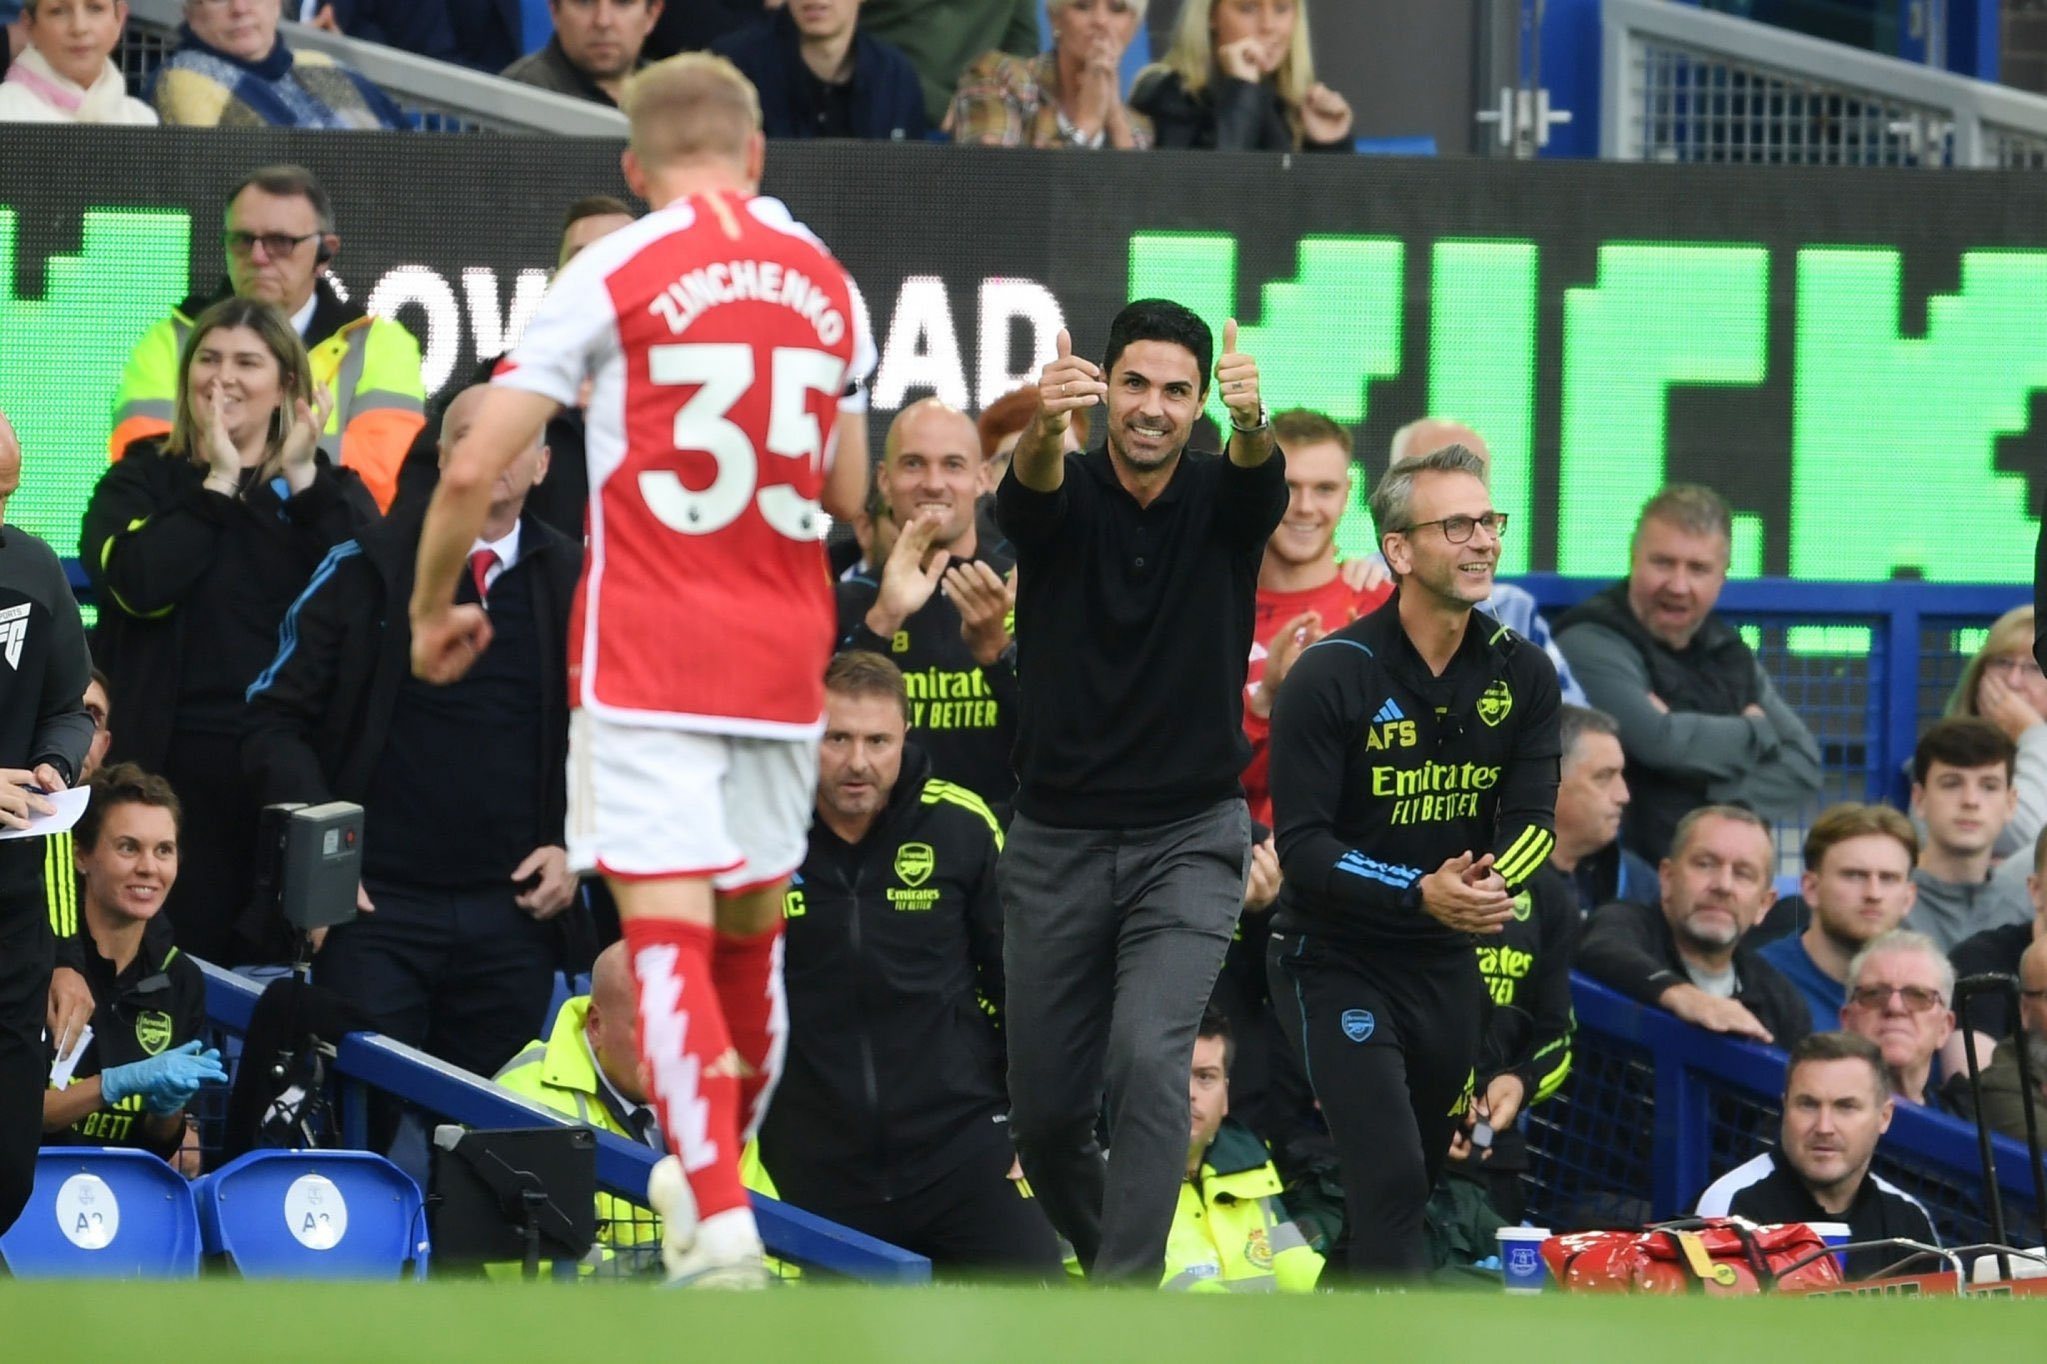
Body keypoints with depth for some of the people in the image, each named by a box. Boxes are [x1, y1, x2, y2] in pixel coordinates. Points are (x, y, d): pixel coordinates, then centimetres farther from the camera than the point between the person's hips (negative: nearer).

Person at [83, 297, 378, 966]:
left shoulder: (330, 491, 12)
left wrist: (301, 479, -8)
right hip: (177, 769, -1)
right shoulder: (140, 484, 9)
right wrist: (219, 482, -6)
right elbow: (139, 583, -13)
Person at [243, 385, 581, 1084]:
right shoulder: (363, 572, 3)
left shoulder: (575, 587, 9)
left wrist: (575, 847, 3)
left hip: (513, 915, 2)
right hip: (376, 909, -2)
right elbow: (273, 718, 2)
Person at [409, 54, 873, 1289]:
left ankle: (719, 1223, -22)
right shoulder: (827, 283, 8)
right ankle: (712, 1173, 32)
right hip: (783, 660, 4)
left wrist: (433, 609, 8)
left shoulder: (614, 273, -5)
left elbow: (477, 468, -7)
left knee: (668, 930, -9)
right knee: (750, 925, 17)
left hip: (647, 663, -4)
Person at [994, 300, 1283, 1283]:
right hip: (1058, 842, 2)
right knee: (1045, 1108, 7)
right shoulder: (1062, 493, -5)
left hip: (1189, 840, -2)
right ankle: (1104, 1256, 35)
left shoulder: (1222, 498, -4)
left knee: (1149, 1059, -23)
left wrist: (1252, 420, -55)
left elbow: (1260, 479, -29)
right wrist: (1046, 426, -55)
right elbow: (1028, 494, -30)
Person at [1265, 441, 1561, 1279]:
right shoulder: (1332, 676, -15)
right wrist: (1422, 892, -32)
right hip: (1337, 958, -6)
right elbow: (1301, 846, -18)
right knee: (1391, 1178, -18)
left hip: (1447, 960, 6)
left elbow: (1534, 821, -2)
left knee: (1427, 1176, 13)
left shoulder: (1520, 675, 2)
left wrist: (1492, 883, -26)